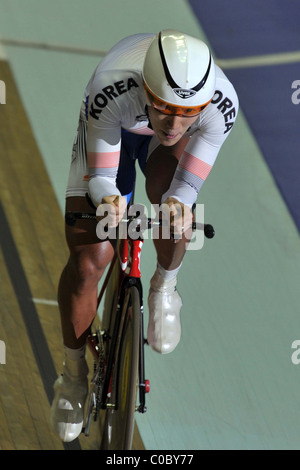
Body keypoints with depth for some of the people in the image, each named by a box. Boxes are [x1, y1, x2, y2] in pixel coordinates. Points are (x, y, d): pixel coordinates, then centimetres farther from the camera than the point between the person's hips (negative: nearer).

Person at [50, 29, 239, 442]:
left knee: (172, 200, -32)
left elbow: (189, 184, -29)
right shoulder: (110, 91, -43)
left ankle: (164, 289, 1)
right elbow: (100, 176, -31)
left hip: (161, 146, 1)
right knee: (88, 259, -10)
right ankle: (73, 372, 13)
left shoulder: (222, 103, -39)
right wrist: (107, 199, -54)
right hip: (112, 130, -1)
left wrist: (178, 203, -52)